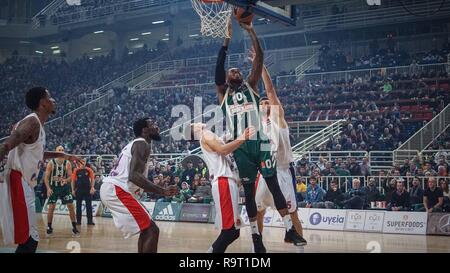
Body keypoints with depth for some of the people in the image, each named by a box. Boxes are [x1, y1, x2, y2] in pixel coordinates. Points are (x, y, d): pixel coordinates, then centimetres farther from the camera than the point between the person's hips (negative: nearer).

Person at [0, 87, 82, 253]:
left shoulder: (37, 124, 17)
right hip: (17, 183, -10)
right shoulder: (32, 122, -13)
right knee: (29, 239, -9)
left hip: (23, 184, 10)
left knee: (30, 238, 14)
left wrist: (63, 155, 36)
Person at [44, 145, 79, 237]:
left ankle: (74, 227, 3)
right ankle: (49, 227, 10)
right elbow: (46, 177, -7)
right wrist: (48, 188, -19)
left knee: (71, 206, -5)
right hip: (54, 187, -1)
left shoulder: (67, 163, -4)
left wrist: (66, 180, -26)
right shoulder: (51, 163, -8)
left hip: (64, 186, 1)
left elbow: (70, 176, -3)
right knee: (51, 207, -5)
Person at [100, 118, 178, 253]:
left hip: (110, 189, 10)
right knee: (152, 230, -10)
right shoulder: (142, 144, -8)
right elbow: (134, 175, -22)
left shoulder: (134, 144, 24)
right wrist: (163, 191, -25)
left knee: (147, 229, 19)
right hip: (116, 191, -10)